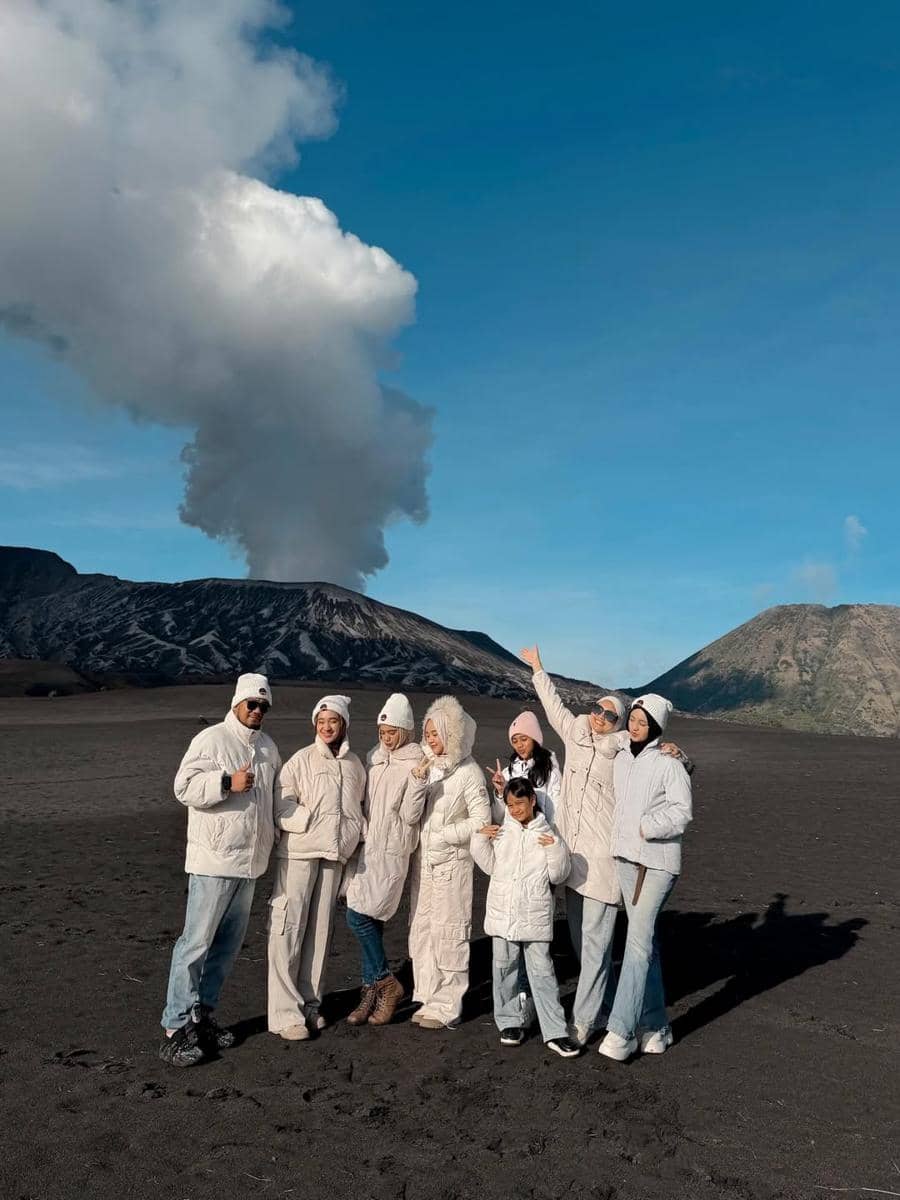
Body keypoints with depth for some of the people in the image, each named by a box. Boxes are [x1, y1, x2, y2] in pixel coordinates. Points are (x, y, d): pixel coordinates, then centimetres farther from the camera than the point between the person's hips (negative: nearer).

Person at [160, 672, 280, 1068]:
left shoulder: (268, 747, 13)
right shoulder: (211, 739, -9)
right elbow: (185, 787, -16)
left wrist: (273, 832, 17)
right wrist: (227, 783, -27)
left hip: (250, 861, 8)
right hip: (213, 859, -7)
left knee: (229, 943, 14)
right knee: (196, 941, -5)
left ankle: (202, 1014, 27)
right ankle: (175, 1028, 4)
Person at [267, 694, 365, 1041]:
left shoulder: (354, 764, 10)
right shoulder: (301, 760, -4)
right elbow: (282, 807, -9)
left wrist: (355, 832, 8)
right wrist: (312, 821, -15)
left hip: (334, 856, 5)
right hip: (298, 853, -5)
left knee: (320, 930, 12)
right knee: (288, 928, -5)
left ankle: (310, 1003, 24)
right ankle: (285, 1013, 3)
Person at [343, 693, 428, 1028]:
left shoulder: (416, 765, -9)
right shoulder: (373, 757, 11)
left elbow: (410, 815, -10)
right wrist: (361, 829, 4)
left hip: (391, 849, -6)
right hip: (366, 846, 6)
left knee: (360, 916, -10)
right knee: (369, 919, 10)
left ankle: (387, 984, 8)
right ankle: (372, 990, 21)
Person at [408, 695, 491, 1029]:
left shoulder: (468, 770, -9)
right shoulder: (425, 764, 5)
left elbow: (482, 820, -9)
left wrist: (444, 835, -10)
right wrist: (416, 781, -11)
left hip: (451, 861, -6)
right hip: (422, 859, 6)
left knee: (448, 933, 0)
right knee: (421, 930, 11)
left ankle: (447, 1006, 10)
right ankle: (428, 998, 23)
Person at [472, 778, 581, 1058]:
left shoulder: (547, 833, -1)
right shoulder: (500, 831, 4)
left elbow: (557, 876, -1)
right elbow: (489, 866, 5)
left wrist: (556, 849, -17)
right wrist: (480, 839, -6)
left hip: (536, 914, -2)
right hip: (503, 912, 2)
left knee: (542, 971, 0)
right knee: (505, 968, 11)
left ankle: (554, 1032, 6)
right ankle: (509, 1022, 27)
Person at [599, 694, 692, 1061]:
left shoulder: (669, 763, -10)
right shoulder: (621, 759, 10)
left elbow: (681, 811, -13)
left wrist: (646, 827, -16)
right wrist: (618, 842, 12)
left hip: (658, 860, -7)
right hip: (626, 857, 7)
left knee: (639, 940, -10)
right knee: (645, 940, 12)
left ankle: (621, 1030, -7)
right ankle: (655, 1026, 22)